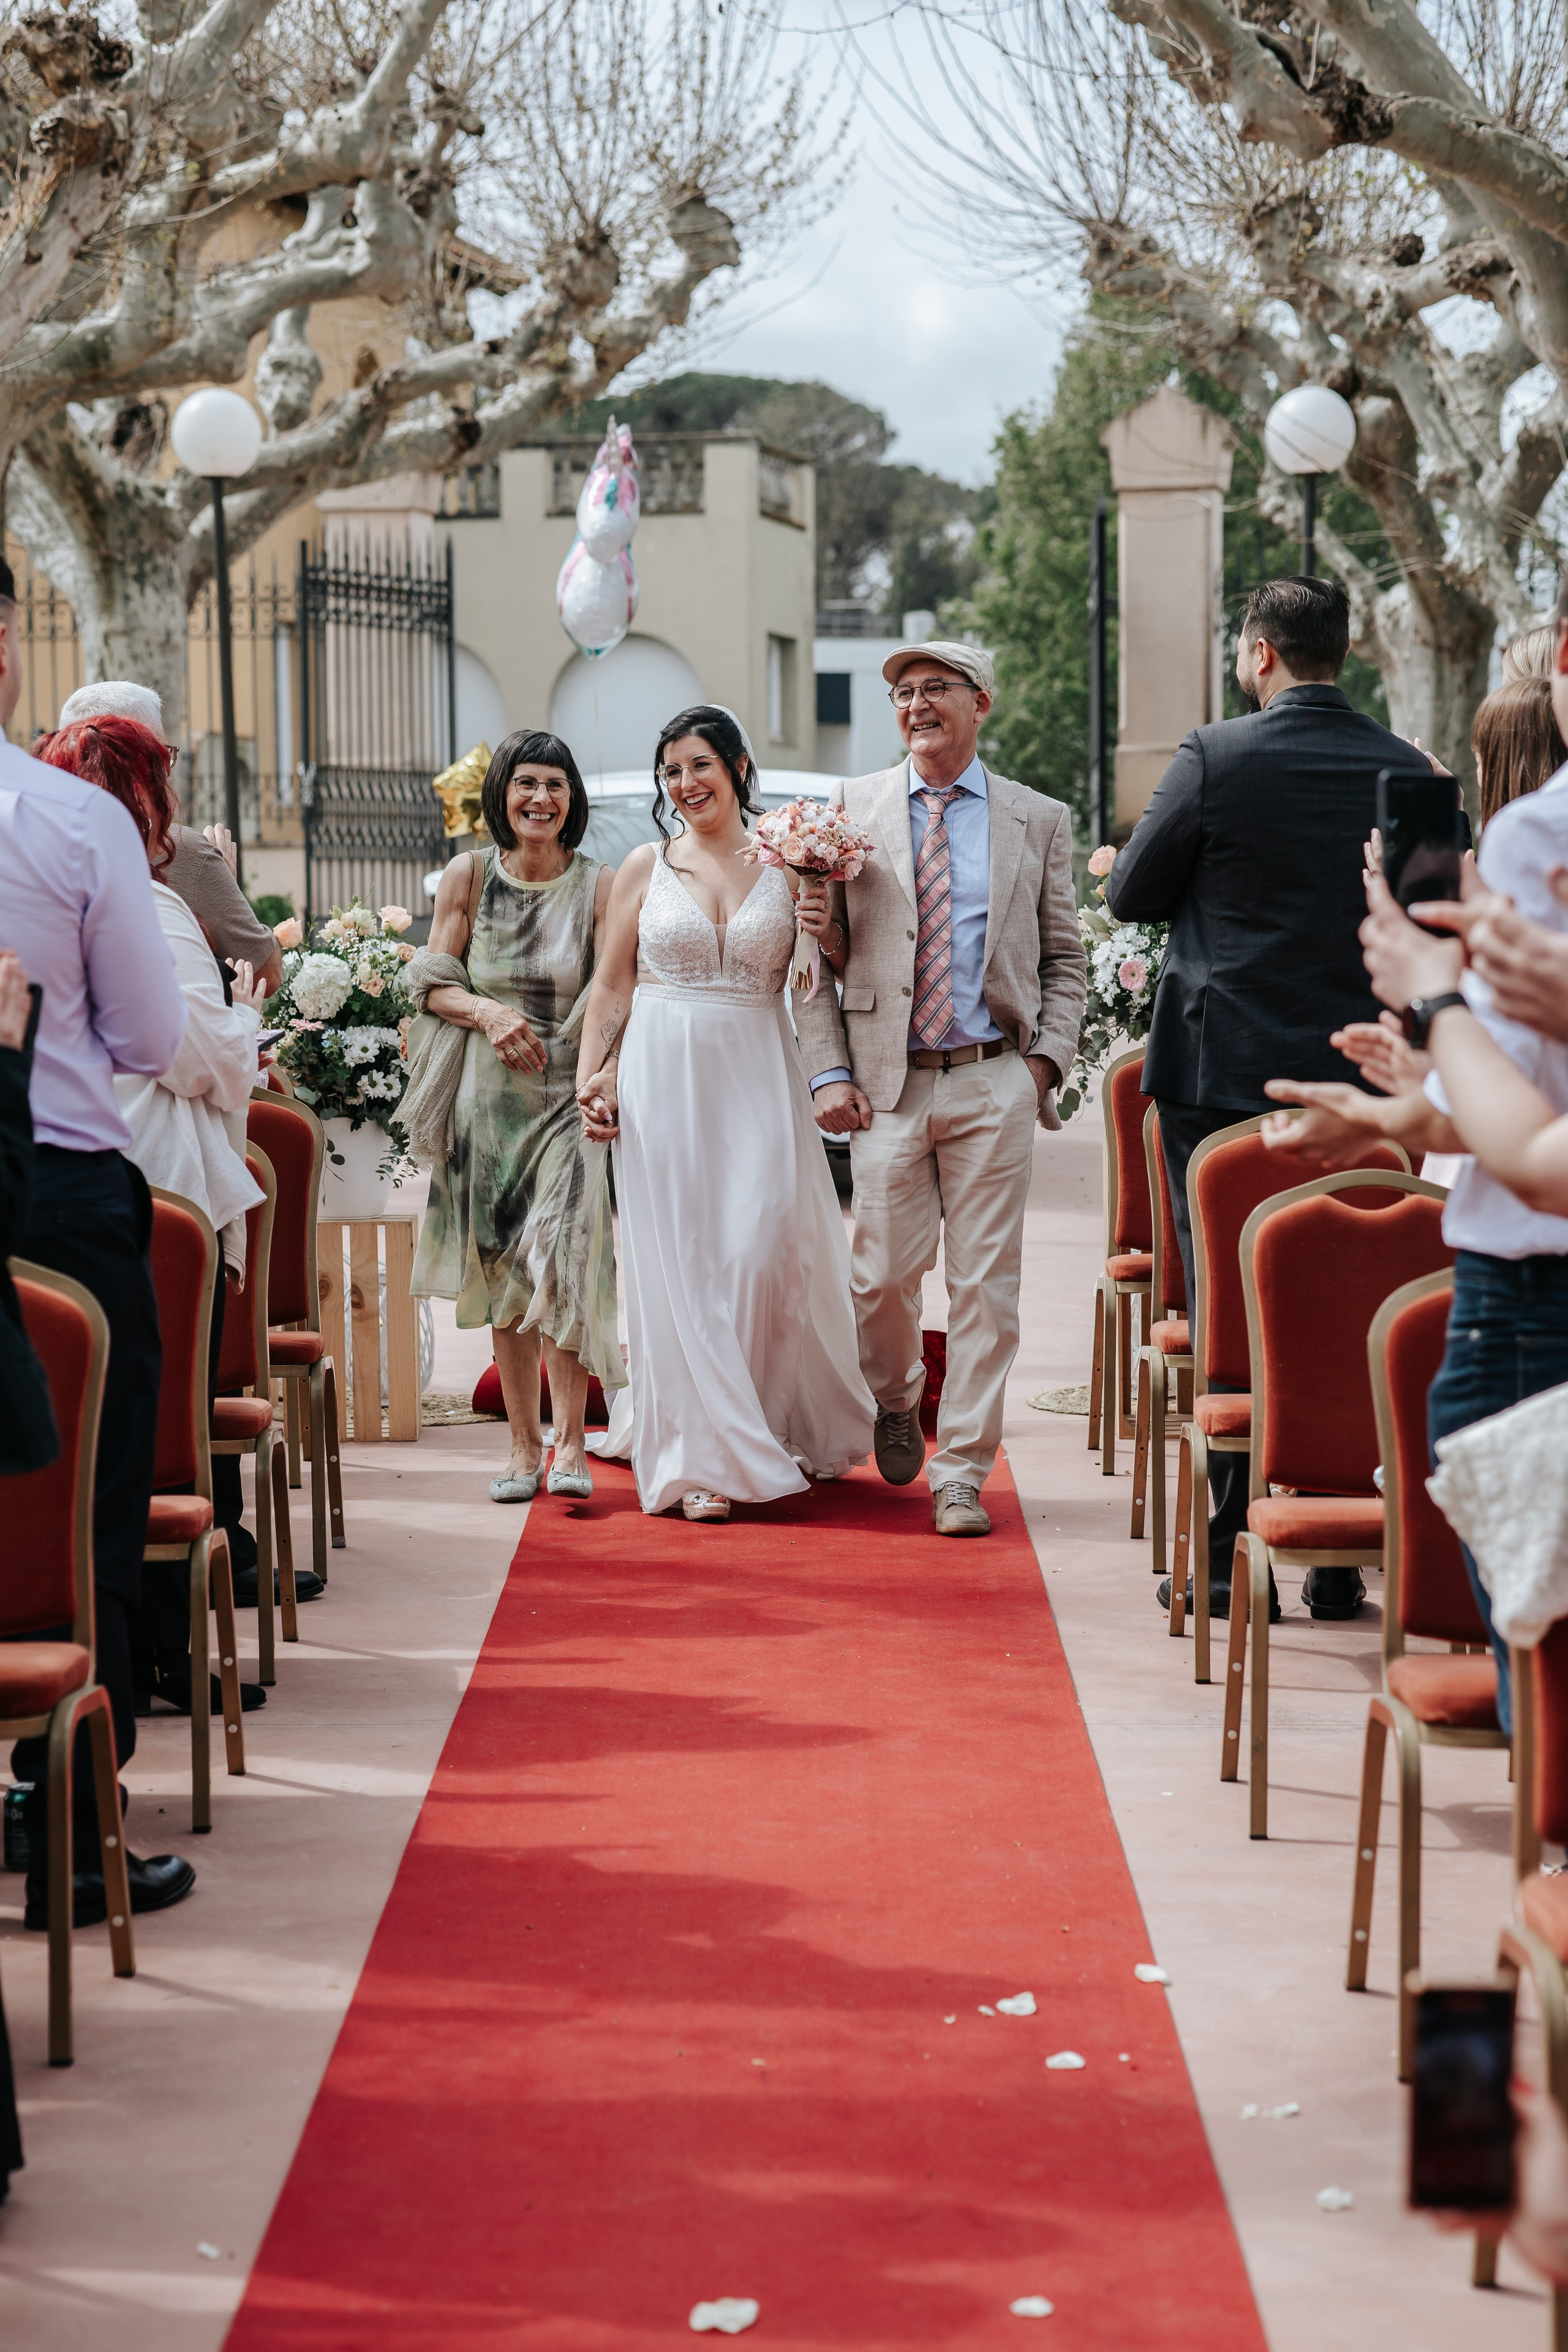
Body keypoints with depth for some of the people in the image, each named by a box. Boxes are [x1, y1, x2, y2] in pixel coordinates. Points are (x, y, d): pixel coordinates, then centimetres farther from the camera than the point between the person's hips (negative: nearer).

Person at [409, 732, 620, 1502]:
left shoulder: (597, 887, -1)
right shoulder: (468, 877, 4)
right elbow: (433, 985, 6)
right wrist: (487, 1012, -14)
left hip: (571, 1096, -2)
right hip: (490, 1097, 2)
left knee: (563, 1258, -17)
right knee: (503, 1269, 6)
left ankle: (569, 1443, -11)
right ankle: (523, 1444, 14)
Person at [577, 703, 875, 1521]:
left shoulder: (788, 864, 5)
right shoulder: (645, 868, 6)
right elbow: (611, 987, 9)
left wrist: (824, 929, -9)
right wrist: (589, 1081, 0)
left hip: (757, 1077, 0)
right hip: (663, 1077, 0)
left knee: (764, 1252, -5)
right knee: (678, 1261, -1)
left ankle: (786, 1426, 16)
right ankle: (702, 1458, 3)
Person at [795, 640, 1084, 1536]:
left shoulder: (1040, 820, 8)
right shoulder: (855, 808, 8)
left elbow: (1064, 959, 11)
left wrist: (1048, 1061, -3)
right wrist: (829, 1072, -2)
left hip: (994, 1084, 0)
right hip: (889, 1083, 0)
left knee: (986, 1283, -1)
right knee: (885, 1274, 0)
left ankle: (962, 1473, 7)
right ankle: (896, 1402, 31)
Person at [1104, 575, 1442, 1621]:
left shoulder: (1216, 757, -10)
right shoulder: (1409, 770, 1)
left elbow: (1132, 893, -2)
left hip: (1224, 1074, -3)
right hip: (1361, 1082, 3)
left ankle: (1231, 1558, 4)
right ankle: (1339, 1560, 12)